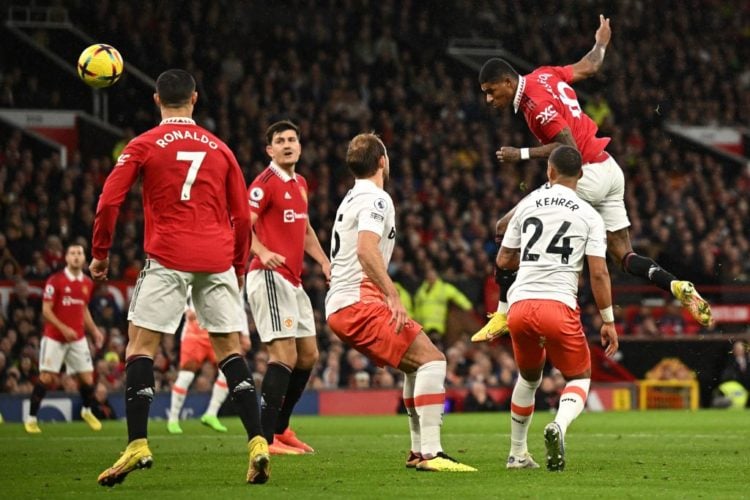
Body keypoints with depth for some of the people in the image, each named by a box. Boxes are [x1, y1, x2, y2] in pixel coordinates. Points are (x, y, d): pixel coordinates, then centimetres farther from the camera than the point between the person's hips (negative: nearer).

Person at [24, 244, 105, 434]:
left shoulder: (87, 283, 8)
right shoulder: (55, 281, -10)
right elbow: (46, 310, -11)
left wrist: (94, 331, 10)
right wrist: (63, 328, -21)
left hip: (78, 338, 5)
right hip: (54, 337, -5)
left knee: (87, 378, 1)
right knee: (46, 378, -9)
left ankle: (87, 411, 27)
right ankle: (31, 418, 0)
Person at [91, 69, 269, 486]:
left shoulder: (144, 146, 4)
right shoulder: (220, 150, 14)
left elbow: (109, 202, -2)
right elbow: (242, 218, 15)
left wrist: (101, 253, 10)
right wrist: (239, 271, 24)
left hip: (169, 259, -3)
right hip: (217, 260, 3)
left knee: (141, 345, 1)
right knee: (231, 349, 6)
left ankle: (138, 445, -10)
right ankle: (258, 443, -6)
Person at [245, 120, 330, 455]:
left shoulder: (300, 184, 17)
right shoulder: (266, 183, -10)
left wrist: (324, 262, 20)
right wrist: (262, 252, -36)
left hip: (293, 281, 9)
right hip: (270, 277, -9)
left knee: (308, 355, 13)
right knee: (285, 355, -15)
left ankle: (280, 429, 23)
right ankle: (265, 439, -15)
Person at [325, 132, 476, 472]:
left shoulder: (353, 198, 23)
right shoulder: (375, 199, -9)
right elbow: (367, 250, -25)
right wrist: (393, 296, -31)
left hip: (341, 307, 10)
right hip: (359, 304, -10)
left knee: (416, 364, 20)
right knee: (431, 359, -16)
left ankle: (419, 450, 20)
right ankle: (430, 454, -25)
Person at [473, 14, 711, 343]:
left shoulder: (536, 103, -18)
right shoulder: (544, 75, 8)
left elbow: (569, 148, -23)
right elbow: (589, 68, 24)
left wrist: (522, 154, -20)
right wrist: (601, 42, 43)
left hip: (587, 176, -10)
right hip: (609, 170, 10)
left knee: (506, 228, -4)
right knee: (624, 257, 13)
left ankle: (505, 312, -4)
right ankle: (679, 288, -9)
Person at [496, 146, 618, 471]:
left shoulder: (527, 205, 14)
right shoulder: (589, 216, 6)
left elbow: (504, 261, 19)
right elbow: (599, 273, 0)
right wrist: (608, 321, 6)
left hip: (519, 306, 3)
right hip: (559, 305, -3)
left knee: (529, 377, 27)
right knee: (579, 378, 14)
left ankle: (517, 454, 28)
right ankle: (559, 425, -18)